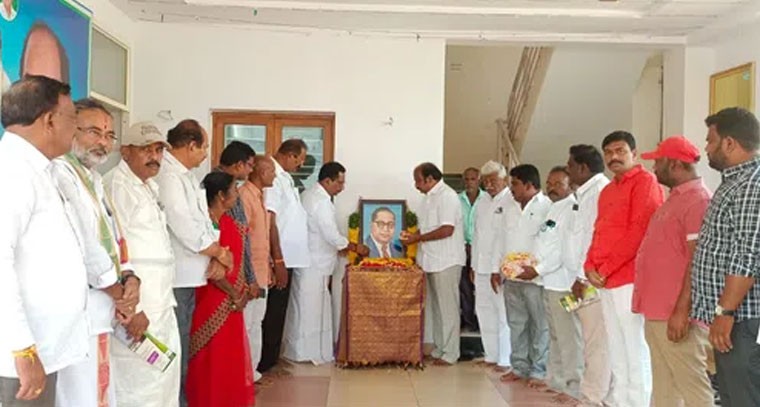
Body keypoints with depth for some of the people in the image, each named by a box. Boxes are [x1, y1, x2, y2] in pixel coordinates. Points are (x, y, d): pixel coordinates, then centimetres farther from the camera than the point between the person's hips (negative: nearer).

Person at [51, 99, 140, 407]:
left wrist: (130, 279, -5)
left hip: (98, 314, 10)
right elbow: (85, 249, -17)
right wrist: (126, 302, -8)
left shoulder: (93, 179, 17)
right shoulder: (60, 173, -13)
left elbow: (114, 240, 16)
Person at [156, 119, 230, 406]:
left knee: (182, 347, 17)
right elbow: (184, 227, -22)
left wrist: (216, 256, -2)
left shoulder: (186, 176, 14)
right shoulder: (167, 176, -17)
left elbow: (202, 221, 13)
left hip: (189, 275, 10)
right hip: (174, 277, -10)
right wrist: (219, 253, -9)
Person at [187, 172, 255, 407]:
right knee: (213, 357, 1)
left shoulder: (227, 221, 8)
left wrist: (241, 290, 3)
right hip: (213, 300, -8)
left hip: (230, 300, 8)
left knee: (230, 354, 16)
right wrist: (234, 294, -14)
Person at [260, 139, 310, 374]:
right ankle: (266, 364, 10)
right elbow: (270, 221, -21)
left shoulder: (284, 177, 13)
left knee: (279, 311, 16)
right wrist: (278, 261, -22)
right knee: (273, 312, 0)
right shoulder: (273, 178, -17)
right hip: (280, 258, -9)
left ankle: (271, 360, 27)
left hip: (288, 257, 9)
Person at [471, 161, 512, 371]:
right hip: (482, 266, 8)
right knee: (484, 310, 13)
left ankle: (505, 359, 7)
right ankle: (491, 355, 24)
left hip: (501, 268, -8)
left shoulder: (512, 202, -10)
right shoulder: (482, 203, 15)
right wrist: (474, 265, 16)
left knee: (503, 314, -3)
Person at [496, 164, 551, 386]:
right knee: (516, 325, 13)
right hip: (511, 277, 7)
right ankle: (519, 367, 22)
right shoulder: (511, 211, 16)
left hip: (535, 278, -7)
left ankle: (539, 371, 9)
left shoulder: (547, 208, -8)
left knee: (540, 326, 1)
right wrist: (497, 269, 15)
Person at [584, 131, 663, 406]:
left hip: (628, 277, -8)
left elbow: (639, 231, -15)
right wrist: (590, 266, 4)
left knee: (634, 345, -6)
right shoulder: (607, 191, 21)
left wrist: (606, 268, -12)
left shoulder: (645, 181, -6)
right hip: (605, 280, 8)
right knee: (617, 347, 12)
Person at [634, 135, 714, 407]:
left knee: (691, 384, -3)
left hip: (675, 313, -10)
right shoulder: (675, 199, 18)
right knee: (663, 385, 14)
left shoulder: (698, 199, -13)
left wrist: (682, 310, -23)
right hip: (657, 311, 10)